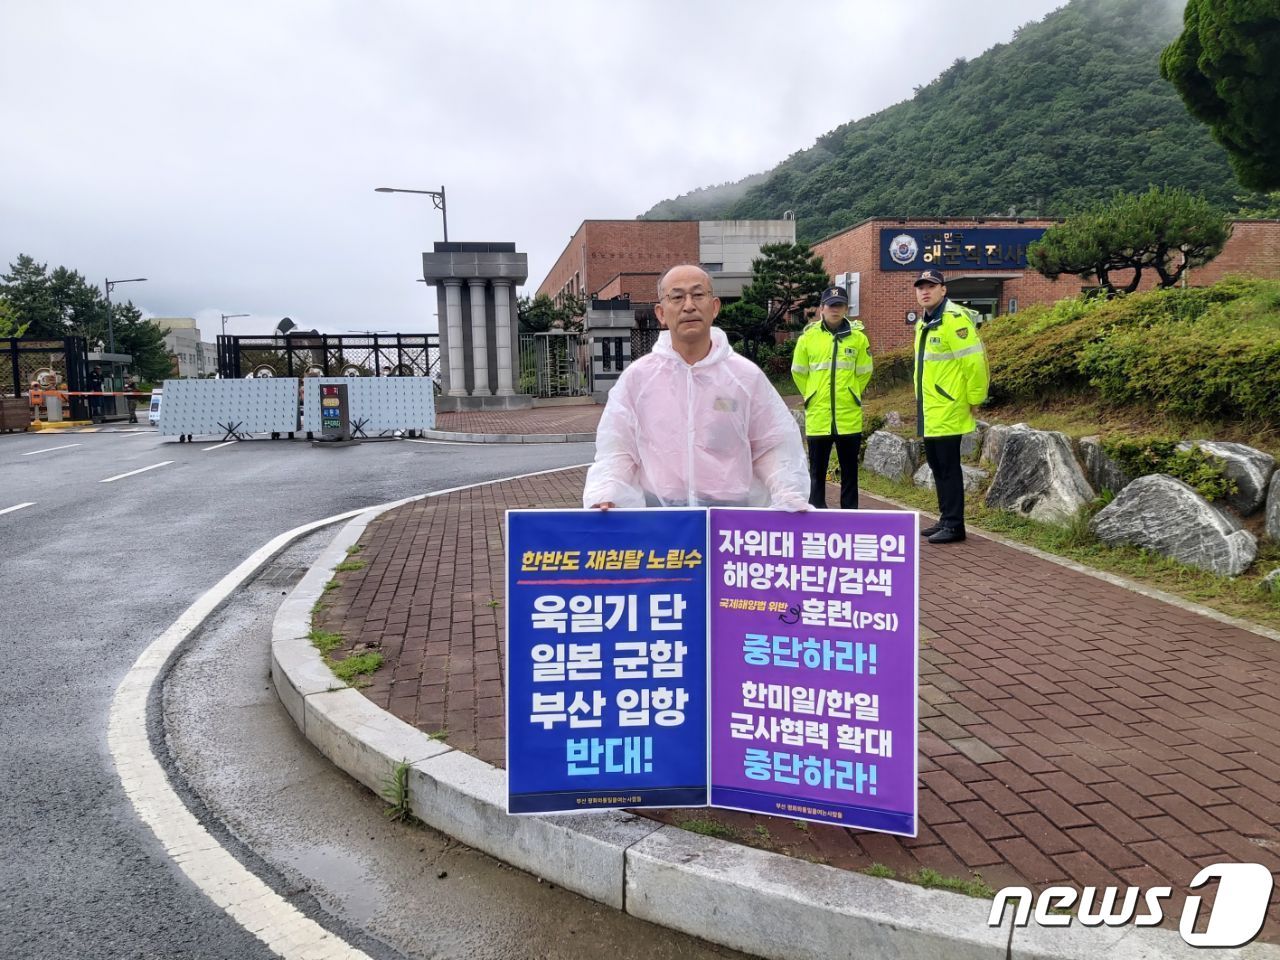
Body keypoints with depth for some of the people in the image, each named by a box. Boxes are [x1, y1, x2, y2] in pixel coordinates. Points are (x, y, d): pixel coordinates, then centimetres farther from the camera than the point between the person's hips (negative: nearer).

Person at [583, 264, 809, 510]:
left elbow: (773, 448, 7)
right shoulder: (637, 377, 2)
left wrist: (789, 498, -7)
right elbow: (616, 450, 3)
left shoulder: (747, 376, 3)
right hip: (658, 512, 0)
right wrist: (602, 497, -12)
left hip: (734, 510, 0)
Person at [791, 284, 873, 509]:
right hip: (817, 416, 0)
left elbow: (864, 372, 11)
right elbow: (799, 372, 10)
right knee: (817, 471, 7)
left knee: (849, 471, 8)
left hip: (849, 417, 0)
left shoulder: (858, 337, -1)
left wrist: (849, 394, 12)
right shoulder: (808, 337, -1)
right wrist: (812, 396, 11)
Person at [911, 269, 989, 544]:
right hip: (928, 411, 9)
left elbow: (974, 361, -18)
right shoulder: (923, 323, 15)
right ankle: (946, 519, 24)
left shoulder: (954, 319, -15)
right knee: (937, 467, 14)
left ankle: (954, 526, 1)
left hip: (947, 411, -9)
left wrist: (975, 400, -13)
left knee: (948, 468, -5)